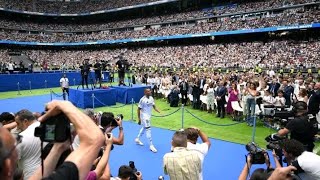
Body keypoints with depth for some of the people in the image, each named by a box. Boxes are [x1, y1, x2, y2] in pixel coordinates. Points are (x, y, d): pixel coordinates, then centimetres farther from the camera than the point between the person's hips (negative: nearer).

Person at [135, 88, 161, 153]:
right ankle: (151, 145, -4)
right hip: (144, 116, -8)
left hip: (149, 116, 8)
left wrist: (159, 111, -14)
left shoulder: (151, 98, 1)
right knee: (148, 129, -10)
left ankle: (137, 139, 43)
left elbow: (154, 106, 3)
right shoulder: (142, 100, -20)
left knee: (144, 128, 22)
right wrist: (139, 118, -15)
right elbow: (139, 109, -14)